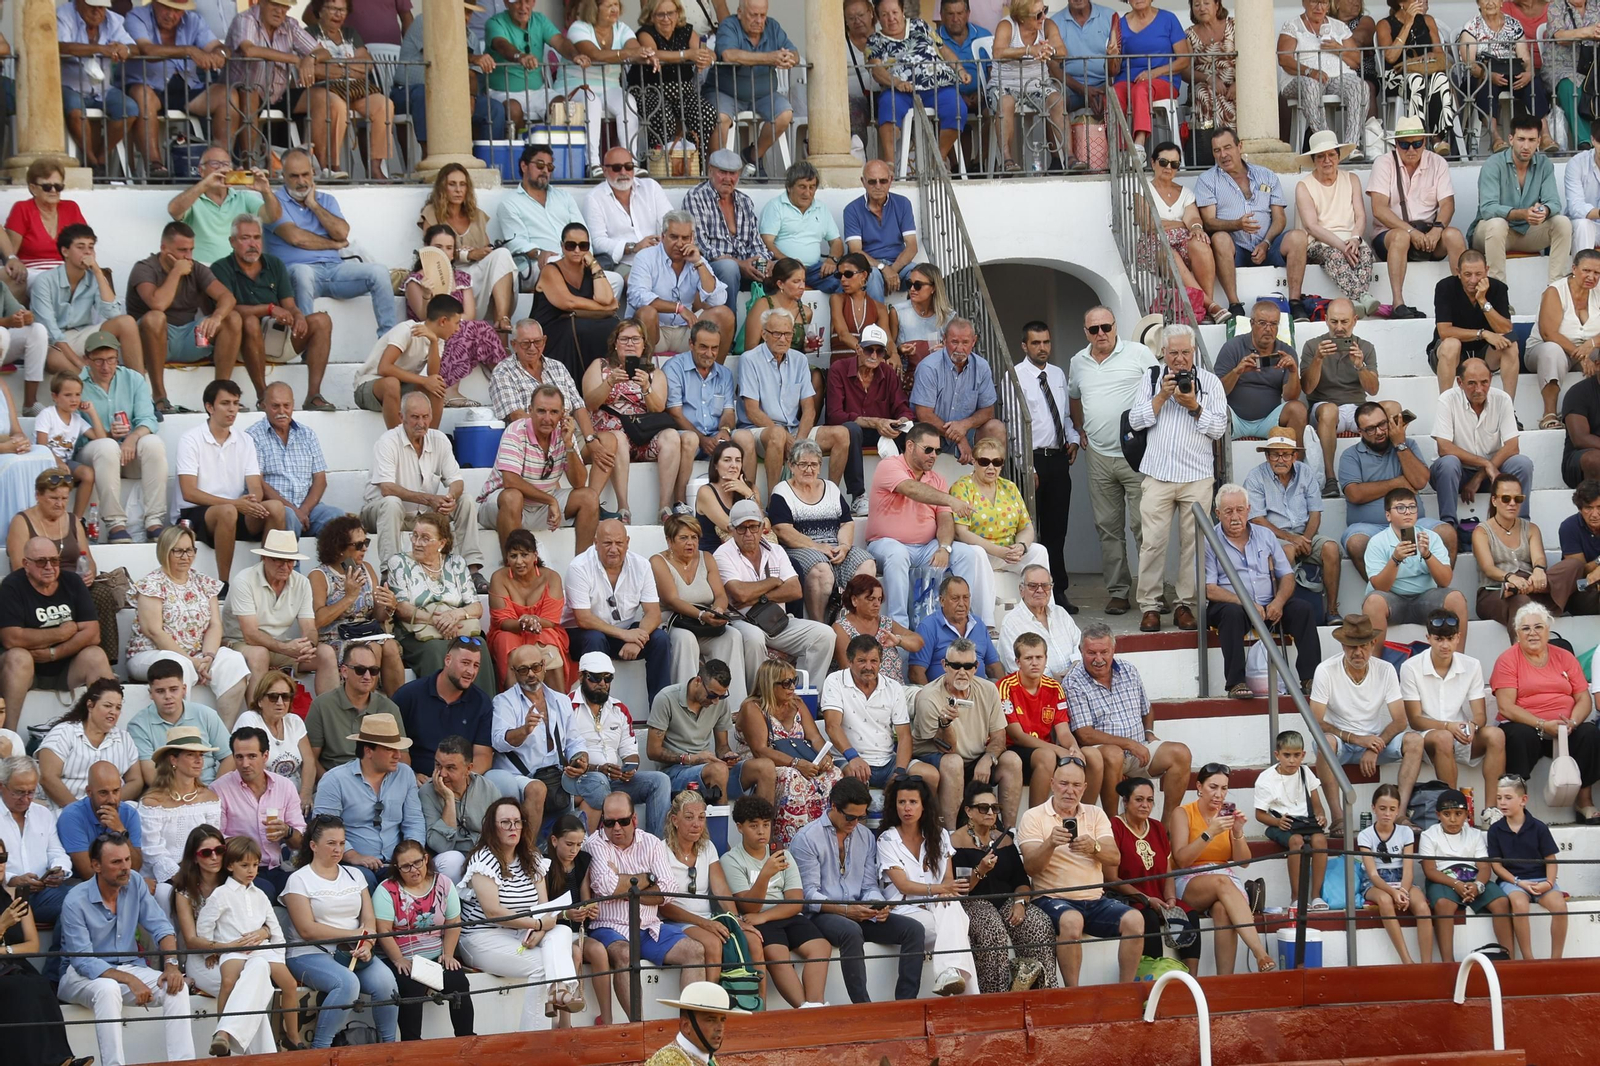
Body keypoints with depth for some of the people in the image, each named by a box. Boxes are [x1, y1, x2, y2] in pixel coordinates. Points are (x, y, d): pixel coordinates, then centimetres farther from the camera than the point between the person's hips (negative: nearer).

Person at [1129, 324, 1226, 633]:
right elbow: (1136, 420, 2)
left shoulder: (1210, 382, 7)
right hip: (1158, 474, 0)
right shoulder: (1150, 379, 11)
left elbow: (1219, 428, 1)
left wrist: (1194, 407, -12)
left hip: (1197, 476, 0)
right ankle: (1150, 605, 1)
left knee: (1194, 542, -1)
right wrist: (1162, 396, -9)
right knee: (1153, 541, -4)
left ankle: (1186, 604, 7)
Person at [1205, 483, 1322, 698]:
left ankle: (1310, 677, -23)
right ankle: (1235, 683, -39)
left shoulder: (1265, 535, 15)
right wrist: (1246, 603, -23)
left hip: (1268, 606, 4)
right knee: (1233, 613, -37)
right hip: (1230, 605, -4)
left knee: (1301, 608, -20)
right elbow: (1210, 590, -9)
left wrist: (1278, 602, -11)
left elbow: (1287, 576, 12)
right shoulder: (1209, 542, 1)